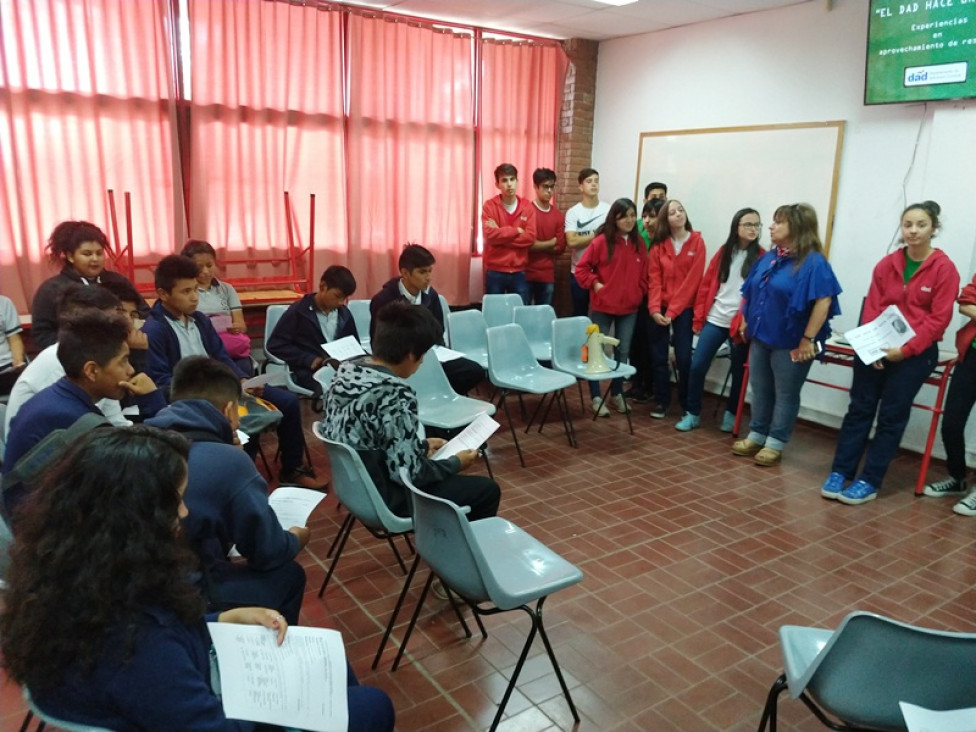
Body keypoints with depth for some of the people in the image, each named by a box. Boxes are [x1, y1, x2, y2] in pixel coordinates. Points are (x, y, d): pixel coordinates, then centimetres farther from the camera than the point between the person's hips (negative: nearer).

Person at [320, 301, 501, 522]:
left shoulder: (345, 372, -3)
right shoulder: (395, 395, -29)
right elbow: (408, 472, -26)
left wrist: (422, 445, 13)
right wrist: (456, 463, -9)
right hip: (385, 500, -9)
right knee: (486, 490, 6)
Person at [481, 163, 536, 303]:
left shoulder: (528, 206, 4)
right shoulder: (489, 206, -3)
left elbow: (530, 237, -6)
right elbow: (489, 235, -17)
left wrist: (500, 234, -12)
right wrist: (516, 230, -10)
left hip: (519, 272, 2)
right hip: (494, 272, -2)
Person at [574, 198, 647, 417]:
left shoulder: (639, 243, 4)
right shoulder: (601, 241, -10)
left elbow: (643, 273, 11)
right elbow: (581, 268, -6)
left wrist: (639, 293, 2)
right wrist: (595, 285, -12)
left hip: (629, 308, 4)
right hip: (603, 307, -4)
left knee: (623, 352, 11)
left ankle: (617, 394, 26)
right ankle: (596, 398, 14)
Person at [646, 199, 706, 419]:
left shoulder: (697, 242, -3)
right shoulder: (658, 245, 5)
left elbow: (693, 280, -8)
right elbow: (654, 279, 0)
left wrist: (672, 311, -11)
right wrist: (654, 308, -14)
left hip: (684, 308, -2)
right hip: (659, 309, 2)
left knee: (684, 357, -5)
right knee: (658, 357, 4)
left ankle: (687, 404, 13)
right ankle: (661, 401, 17)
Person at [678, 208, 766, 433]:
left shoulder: (762, 257, -2)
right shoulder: (723, 253, 9)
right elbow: (706, 285, 8)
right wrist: (698, 318, 4)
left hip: (741, 325, -2)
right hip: (714, 320, 2)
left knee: (738, 372, 8)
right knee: (697, 366, -1)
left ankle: (731, 414, 28)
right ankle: (692, 414, 13)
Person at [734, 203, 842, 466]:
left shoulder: (813, 262, -15)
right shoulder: (769, 257, 9)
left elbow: (823, 301, -21)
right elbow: (751, 292, 18)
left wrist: (808, 339, -22)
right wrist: (746, 321, 13)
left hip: (791, 342, -8)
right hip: (761, 336, 8)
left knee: (785, 394, 6)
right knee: (760, 389, 15)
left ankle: (775, 444, 16)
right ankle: (757, 436, 29)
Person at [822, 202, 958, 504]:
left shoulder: (944, 269, -7)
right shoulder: (887, 264, 4)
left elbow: (939, 318, -9)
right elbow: (871, 308, 4)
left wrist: (905, 349, -16)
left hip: (915, 353, -3)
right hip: (875, 348, 3)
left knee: (891, 417, 2)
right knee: (859, 409, 3)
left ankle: (869, 482, 8)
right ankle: (840, 473, 10)